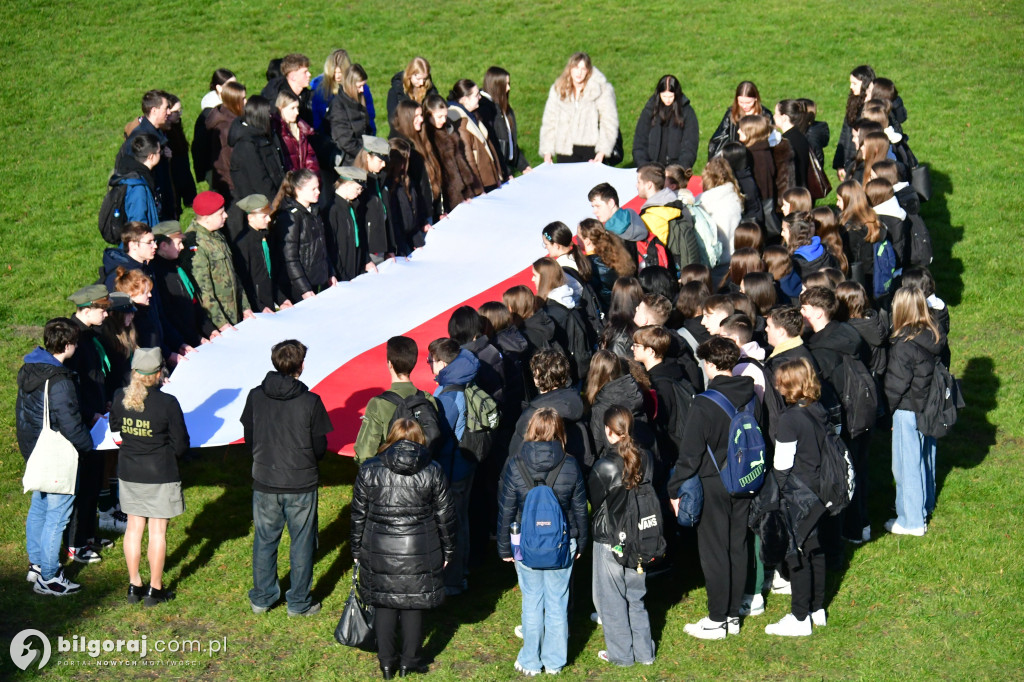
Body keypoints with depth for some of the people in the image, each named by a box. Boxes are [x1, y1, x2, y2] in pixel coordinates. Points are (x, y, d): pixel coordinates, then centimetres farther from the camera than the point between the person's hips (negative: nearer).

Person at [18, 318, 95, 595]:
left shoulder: (28, 370, 1)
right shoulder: (59, 381, -27)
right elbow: (70, 425, -23)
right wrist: (87, 445, -6)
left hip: (32, 451, 9)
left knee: (38, 507, 22)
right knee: (57, 515, 1)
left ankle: (36, 564, 35)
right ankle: (48, 578, 9)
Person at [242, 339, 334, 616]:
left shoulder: (255, 396, -6)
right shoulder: (310, 401, -15)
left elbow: (249, 440, 3)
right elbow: (320, 448, -8)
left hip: (264, 482, 3)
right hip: (301, 484, -3)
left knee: (264, 541, 17)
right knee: (302, 543, 11)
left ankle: (261, 598, 27)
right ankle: (299, 602, 20)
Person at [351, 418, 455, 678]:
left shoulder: (369, 470, -5)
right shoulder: (432, 472, -6)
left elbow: (358, 515, 0)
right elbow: (445, 515, 1)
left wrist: (356, 550, 12)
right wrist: (447, 549, 13)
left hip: (379, 552, 0)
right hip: (420, 554, 0)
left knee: (384, 604, 14)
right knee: (414, 603, 13)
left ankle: (387, 661, 21)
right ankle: (410, 661, 22)